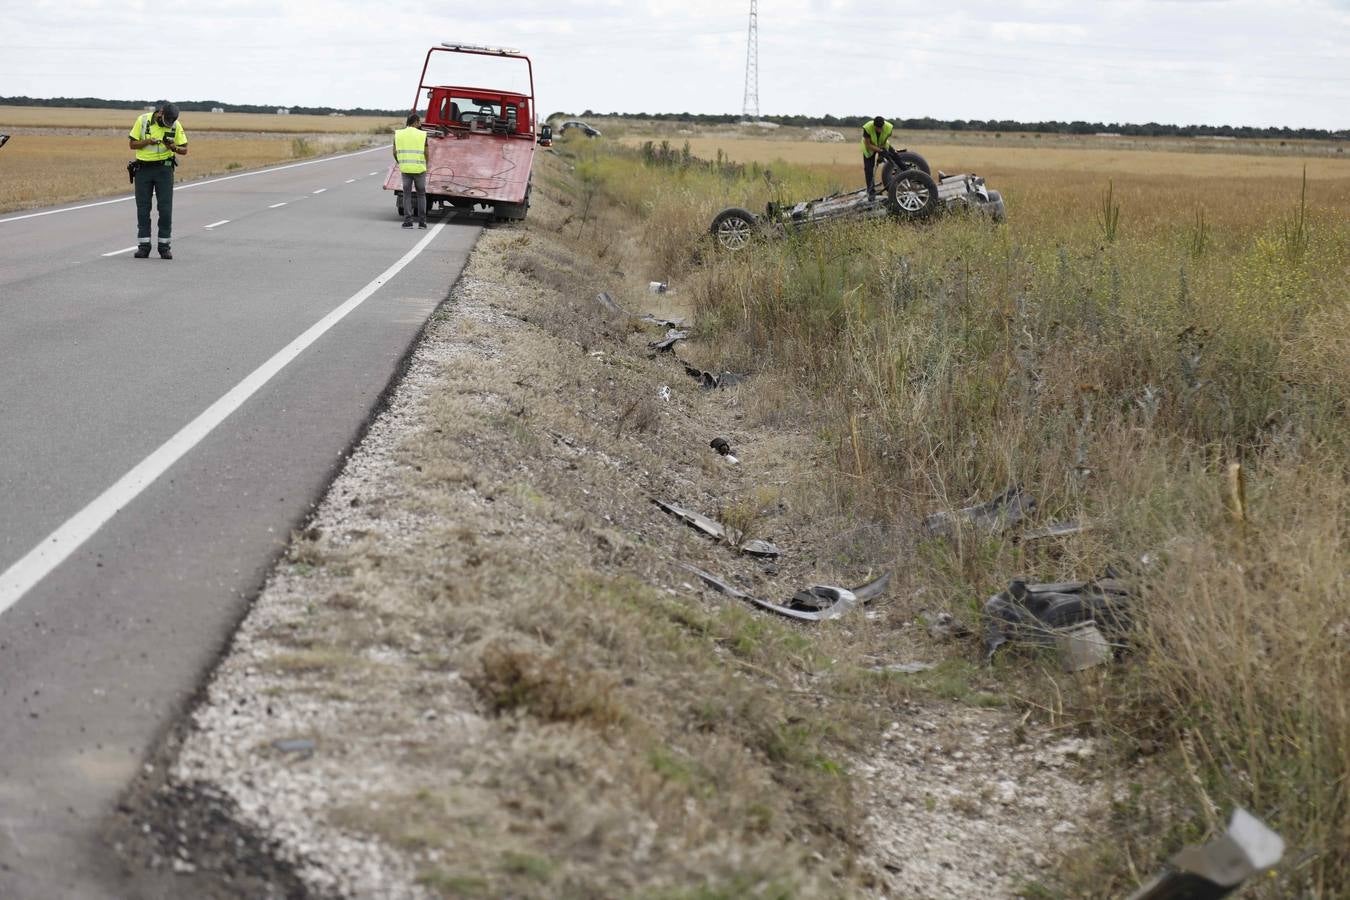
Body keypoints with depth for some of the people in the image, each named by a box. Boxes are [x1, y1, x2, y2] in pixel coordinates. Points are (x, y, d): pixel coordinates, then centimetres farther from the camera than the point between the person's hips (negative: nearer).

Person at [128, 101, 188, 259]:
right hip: (143, 168, 0)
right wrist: (148, 142, -18)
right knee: (143, 208, 1)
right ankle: (143, 245, 7)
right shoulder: (142, 120, -5)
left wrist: (174, 147, -19)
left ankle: (164, 246, 3)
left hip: (164, 169, 0)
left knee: (165, 208, -4)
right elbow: (133, 144, 0)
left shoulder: (176, 125, -4)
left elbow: (184, 150, 2)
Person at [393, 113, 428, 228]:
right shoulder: (422, 135, -5)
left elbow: (395, 153, 1)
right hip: (419, 169, -2)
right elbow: (426, 153, -5)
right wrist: (426, 165, 14)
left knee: (407, 194, 8)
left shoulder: (398, 134, 2)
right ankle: (422, 222, 8)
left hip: (405, 168, 2)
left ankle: (407, 221, 1)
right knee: (421, 195, 11)